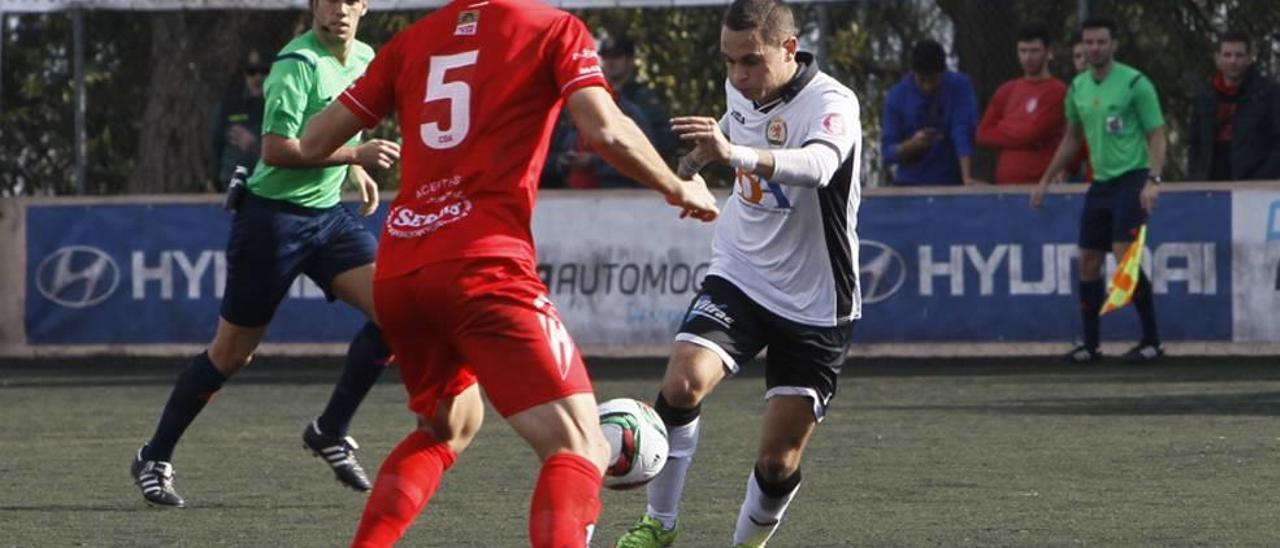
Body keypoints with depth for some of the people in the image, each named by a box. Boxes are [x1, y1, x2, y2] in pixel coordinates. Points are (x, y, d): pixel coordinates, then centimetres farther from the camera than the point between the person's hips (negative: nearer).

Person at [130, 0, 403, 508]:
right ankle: (154, 459, 17)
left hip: (328, 214, 7)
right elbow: (275, 149, -26)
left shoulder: (365, 59, 8)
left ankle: (331, 430, 2)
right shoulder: (298, 63, -18)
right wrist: (355, 154, -25)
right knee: (231, 353, 1)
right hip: (273, 215, -7)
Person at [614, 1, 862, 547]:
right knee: (682, 383, -23)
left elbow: (817, 165, -46)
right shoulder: (740, 91, -2)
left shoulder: (832, 103, -22)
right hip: (738, 278, 4)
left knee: (778, 460, -2)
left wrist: (733, 153, -61)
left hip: (814, 304, -4)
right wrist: (694, 162, 38)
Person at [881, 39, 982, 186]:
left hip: (951, 184, -1)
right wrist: (912, 144, -25)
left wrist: (967, 178, -29)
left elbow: (963, 134, -17)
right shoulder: (897, 96, -4)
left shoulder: (960, 87, -6)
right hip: (910, 185, 1)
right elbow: (888, 153, -4)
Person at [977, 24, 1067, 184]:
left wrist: (1001, 128, 5)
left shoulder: (1056, 91, -4)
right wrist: (1020, 133, -1)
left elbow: (1032, 133, -12)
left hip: (1042, 183, -5)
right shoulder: (1006, 91, 15)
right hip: (1006, 183, 5)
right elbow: (984, 134, 11)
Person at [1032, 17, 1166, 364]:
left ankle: (1152, 341, -11)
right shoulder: (1078, 88, 10)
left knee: (1125, 255, -18)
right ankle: (1090, 345, 15)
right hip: (1100, 183, 7)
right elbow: (1072, 139, 24)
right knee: (1088, 262, 5)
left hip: (1131, 179, -7)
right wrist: (1046, 180, 24)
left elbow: (1157, 136, -9)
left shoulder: (1134, 83, -9)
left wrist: (1153, 180, -22)